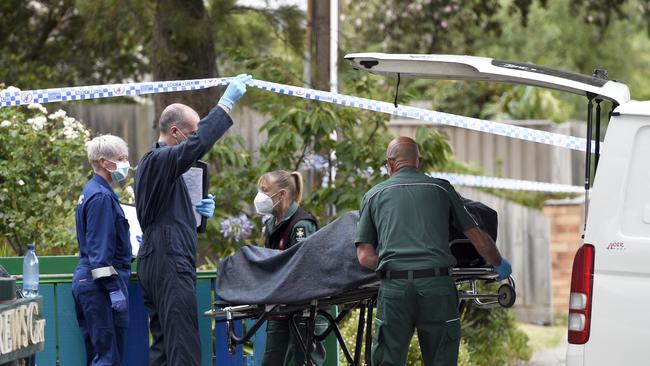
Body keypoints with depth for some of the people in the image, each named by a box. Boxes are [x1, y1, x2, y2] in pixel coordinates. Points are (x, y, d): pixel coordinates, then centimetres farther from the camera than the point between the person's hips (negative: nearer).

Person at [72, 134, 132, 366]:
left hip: (85, 278, 11)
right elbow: (100, 249, -20)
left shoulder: (92, 191, 17)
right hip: (100, 284, -11)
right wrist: (114, 288, -21)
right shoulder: (101, 197, -15)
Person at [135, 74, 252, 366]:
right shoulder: (159, 160, -12)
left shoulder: (154, 162, 21)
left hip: (155, 264, 11)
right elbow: (197, 145, -30)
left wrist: (197, 210, 11)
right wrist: (226, 103, -26)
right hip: (170, 263, -11)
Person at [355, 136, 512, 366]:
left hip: (394, 287, 0)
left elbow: (365, 256, 8)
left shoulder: (374, 195, 16)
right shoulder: (441, 188, 15)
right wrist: (500, 265, 34)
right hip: (437, 286, 0)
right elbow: (478, 239, 17)